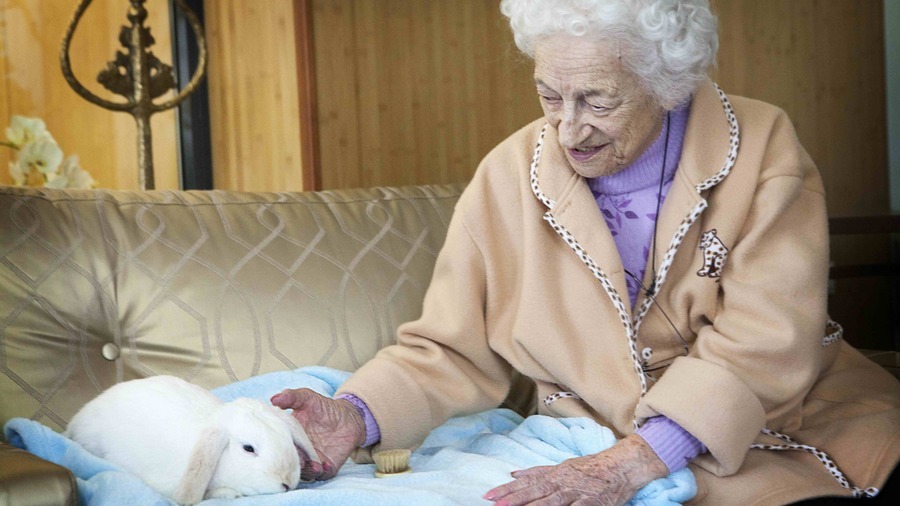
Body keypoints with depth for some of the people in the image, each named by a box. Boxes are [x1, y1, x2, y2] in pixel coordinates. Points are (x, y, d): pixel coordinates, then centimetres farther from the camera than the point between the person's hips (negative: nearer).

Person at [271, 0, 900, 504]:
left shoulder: (763, 151, -10)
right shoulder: (510, 177, -5)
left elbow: (762, 345, -18)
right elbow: (453, 349, 0)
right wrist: (358, 419, -21)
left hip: (797, 448, -1)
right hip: (598, 454, 2)